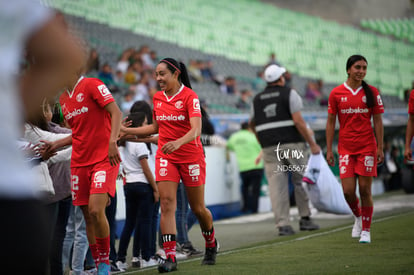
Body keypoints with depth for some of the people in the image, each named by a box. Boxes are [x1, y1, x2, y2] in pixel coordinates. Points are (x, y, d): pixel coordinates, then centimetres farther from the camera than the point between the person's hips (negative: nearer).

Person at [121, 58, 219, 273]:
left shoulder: (189, 96, -14)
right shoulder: (158, 98, 6)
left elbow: (196, 129, -24)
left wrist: (178, 142, -42)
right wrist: (126, 131, 15)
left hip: (191, 156, -4)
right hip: (166, 156, 4)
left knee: (198, 208, 7)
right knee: (167, 203, -12)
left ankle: (211, 244, 35)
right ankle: (170, 256, -17)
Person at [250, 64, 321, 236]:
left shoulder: (257, 99, 12)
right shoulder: (289, 94, -2)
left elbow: (252, 124, 22)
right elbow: (298, 121, -11)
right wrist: (312, 143, -8)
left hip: (270, 149, 3)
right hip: (292, 144, -3)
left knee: (277, 186, 0)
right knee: (301, 182, 10)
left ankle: (283, 224, -6)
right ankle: (305, 219, 12)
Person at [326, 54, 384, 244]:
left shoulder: (372, 92, 2)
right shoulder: (336, 93, 2)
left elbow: (378, 121, 5)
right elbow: (330, 122, 6)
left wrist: (380, 148, -1)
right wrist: (329, 149, 3)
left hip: (367, 147, 0)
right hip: (346, 148, 0)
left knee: (365, 190, -2)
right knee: (348, 191, -5)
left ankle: (366, 230, 10)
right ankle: (358, 217, 26)